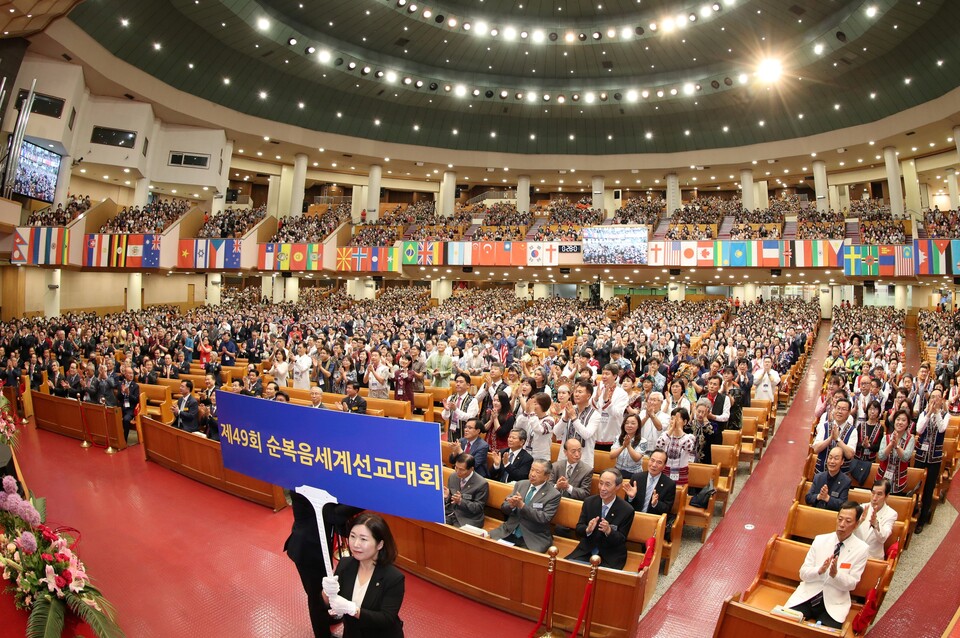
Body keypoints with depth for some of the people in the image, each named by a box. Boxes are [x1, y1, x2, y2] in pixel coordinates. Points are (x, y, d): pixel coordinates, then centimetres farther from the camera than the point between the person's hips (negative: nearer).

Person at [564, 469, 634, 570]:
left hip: (610, 557, -2)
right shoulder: (589, 501, -2)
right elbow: (578, 528, 1)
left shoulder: (627, 510, -11)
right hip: (586, 551, 2)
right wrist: (588, 530, -22)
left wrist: (609, 531, -28)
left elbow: (621, 540, -7)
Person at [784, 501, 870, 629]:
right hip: (808, 595, 1)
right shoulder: (820, 539, 3)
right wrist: (820, 570, -20)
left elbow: (851, 584, -2)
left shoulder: (862, 549, -2)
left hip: (834, 602, -1)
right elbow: (803, 573, 1)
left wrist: (835, 574, -23)